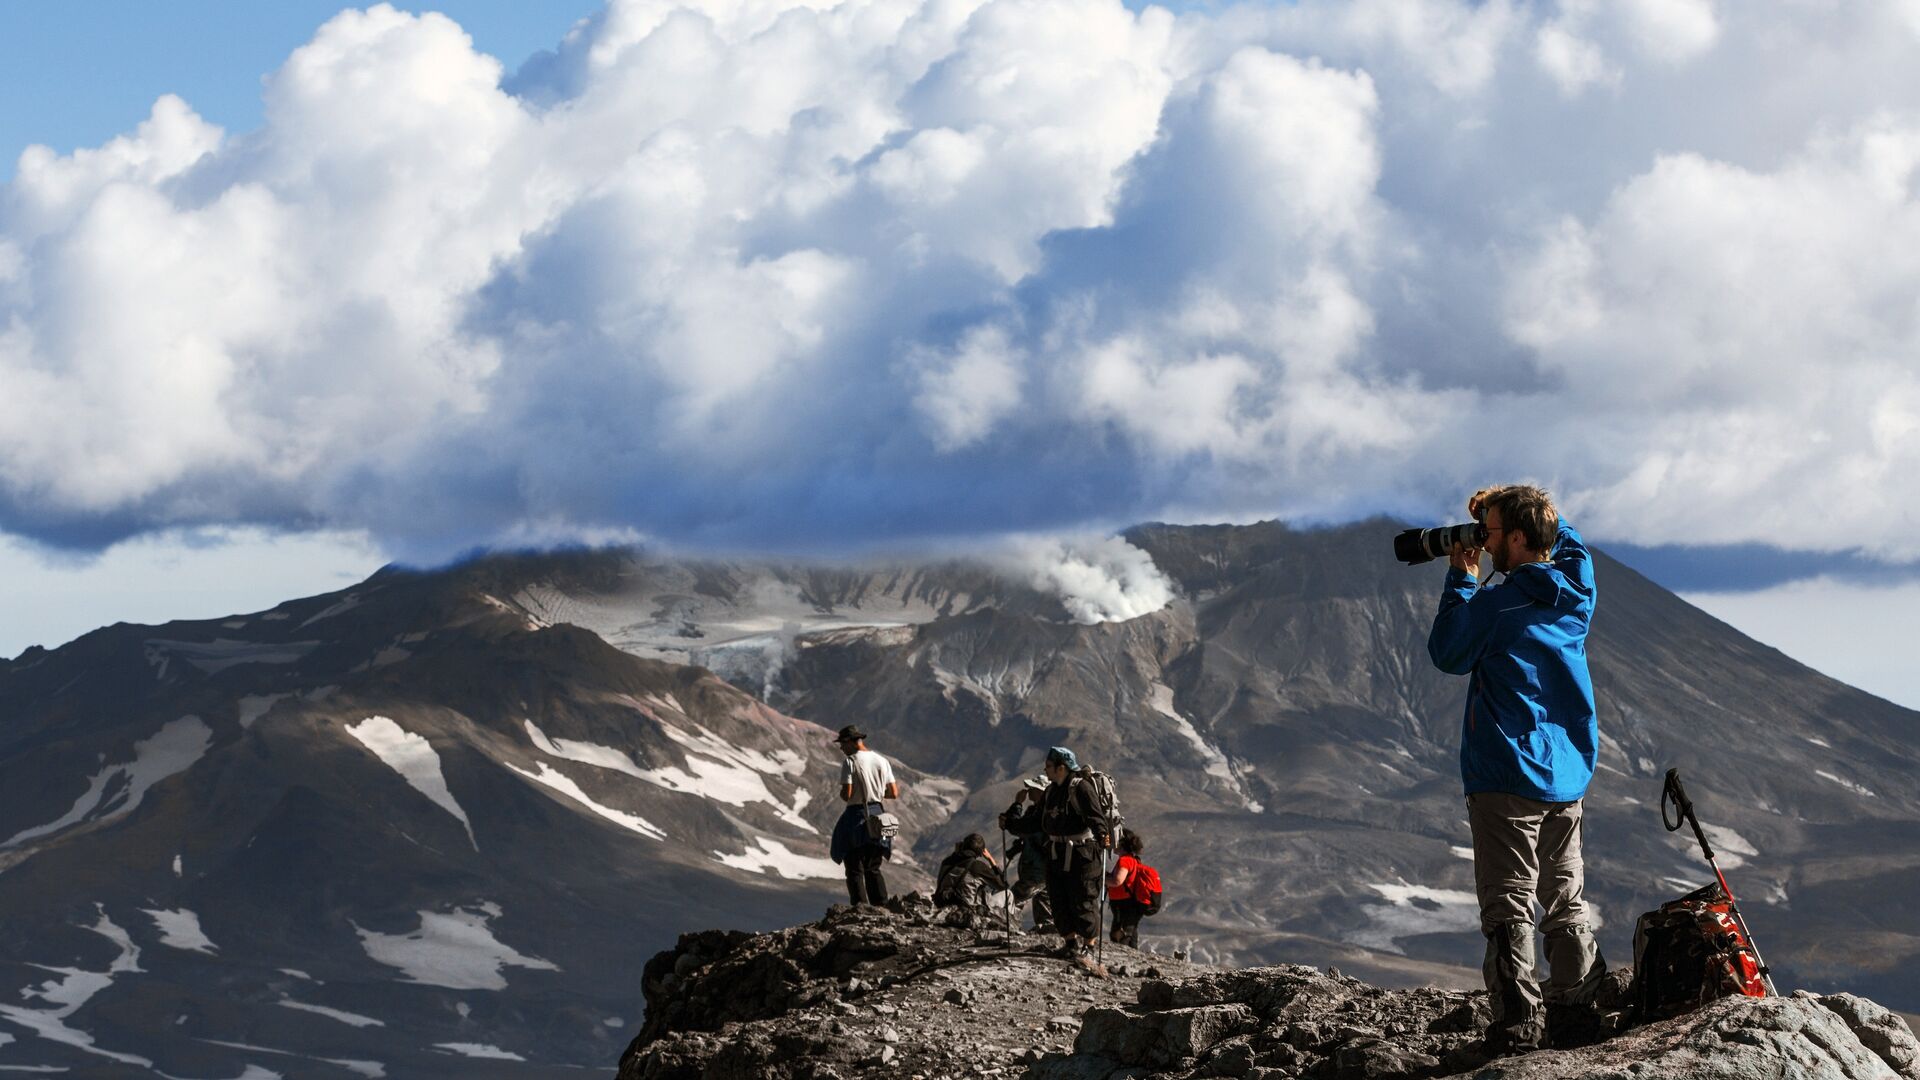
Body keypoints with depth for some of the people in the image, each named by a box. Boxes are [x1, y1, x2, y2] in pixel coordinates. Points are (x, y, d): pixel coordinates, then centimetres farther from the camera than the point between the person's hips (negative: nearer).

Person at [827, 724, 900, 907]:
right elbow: (894, 793, 5)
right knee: (873, 869, 17)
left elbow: (846, 794, -18)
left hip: (856, 815, -6)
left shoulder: (850, 762, -12)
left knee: (855, 870, 0)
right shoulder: (881, 761, 5)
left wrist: (842, 794, 5)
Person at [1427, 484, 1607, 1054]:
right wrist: (1508, 503, 13)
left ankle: (1518, 1023, -7)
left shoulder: (1497, 604, -17)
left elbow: (1447, 654, -1)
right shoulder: (1579, 590, 2)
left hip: (1508, 777, -6)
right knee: (1567, 902, 16)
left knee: (1509, 908, -3)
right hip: (1569, 775, 6)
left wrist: (1461, 580, 5)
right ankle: (1579, 1011, 18)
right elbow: (1565, 540, 24)